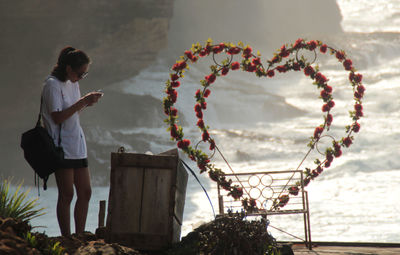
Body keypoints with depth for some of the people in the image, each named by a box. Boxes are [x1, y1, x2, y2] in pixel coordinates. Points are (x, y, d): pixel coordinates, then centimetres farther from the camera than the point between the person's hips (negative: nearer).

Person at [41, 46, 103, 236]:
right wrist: (83, 101, -20)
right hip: (62, 148, -8)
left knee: (85, 193, 5)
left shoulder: (73, 84, 14)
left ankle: (79, 236, 10)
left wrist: (86, 103, 3)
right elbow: (58, 117, -20)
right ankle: (66, 239, -3)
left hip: (77, 146, 8)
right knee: (66, 195, -7)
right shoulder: (52, 85, -12)